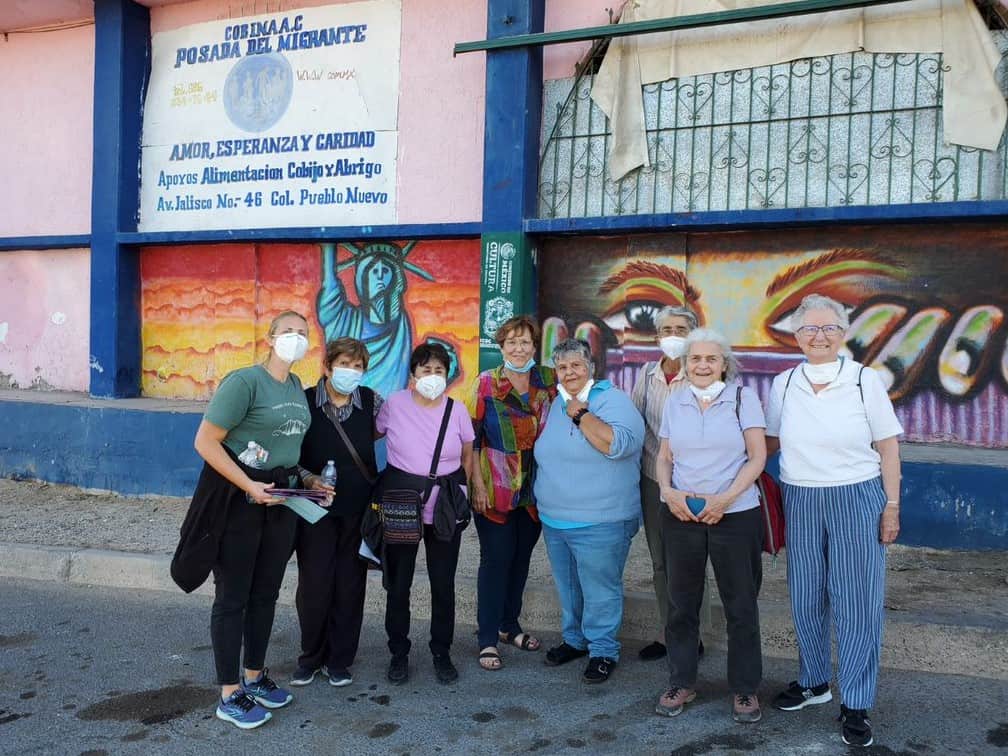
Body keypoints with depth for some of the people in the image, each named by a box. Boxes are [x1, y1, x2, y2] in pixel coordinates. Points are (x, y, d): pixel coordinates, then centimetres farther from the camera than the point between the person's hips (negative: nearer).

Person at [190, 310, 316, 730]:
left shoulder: (297, 387, 8)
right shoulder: (244, 381, -15)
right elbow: (205, 442, -19)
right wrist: (249, 486, -22)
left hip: (281, 498, 7)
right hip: (239, 497, -7)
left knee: (266, 593, 16)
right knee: (233, 596, 3)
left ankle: (254, 676, 32)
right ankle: (229, 696, 13)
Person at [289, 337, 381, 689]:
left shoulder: (371, 401, -1)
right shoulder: (304, 402, -6)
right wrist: (309, 478, -19)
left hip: (359, 509, 2)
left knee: (350, 585, 7)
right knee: (313, 584, 1)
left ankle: (339, 660, 24)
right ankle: (311, 657, 23)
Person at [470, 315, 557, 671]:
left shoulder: (548, 380, 2)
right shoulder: (486, 382, -7)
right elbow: (471, 436, -7)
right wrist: (478, 483, -12)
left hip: (534, 488, 4)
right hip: (495, 488, -4)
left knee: (522, 556, 13)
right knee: (496, 558, -1)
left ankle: (509, 625, 31)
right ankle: (488, 639, 10)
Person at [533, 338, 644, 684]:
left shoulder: (613, 400, -11)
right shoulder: (557, 405, 12)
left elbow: (618, 444, -29)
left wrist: (581, 415, -22)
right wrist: (545, 505, 18)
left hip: (599, 524, -7)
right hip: (554, 521, 7)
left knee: (599, 590, 1)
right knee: (568, 587, 19)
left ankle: (603, 650, 17)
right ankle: (575, 639, 36)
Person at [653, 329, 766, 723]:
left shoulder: (743, 397, -2)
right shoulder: (674, 401, 6)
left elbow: (757, 457, -5)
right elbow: (664, 457, 11)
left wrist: (725, 498, -15)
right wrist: (668, 491, -8)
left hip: (735, 514, -2)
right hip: (680, 515, 3)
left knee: (741, 605, 5)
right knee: (681, 602, 10)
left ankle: (745, 688, 19)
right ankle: (681, 682, 24)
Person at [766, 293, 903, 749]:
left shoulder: (865, 381, -6)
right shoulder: (783, 384, 2)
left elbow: (888, 447, -2)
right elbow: (769, 442, 13)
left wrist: (892, 505, -5)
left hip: (857, 499, -3)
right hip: (800, 502, 3)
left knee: (857, 603, 1)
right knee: (805, 599, 13)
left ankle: (856, 705, 14)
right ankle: (814, 682, 33)